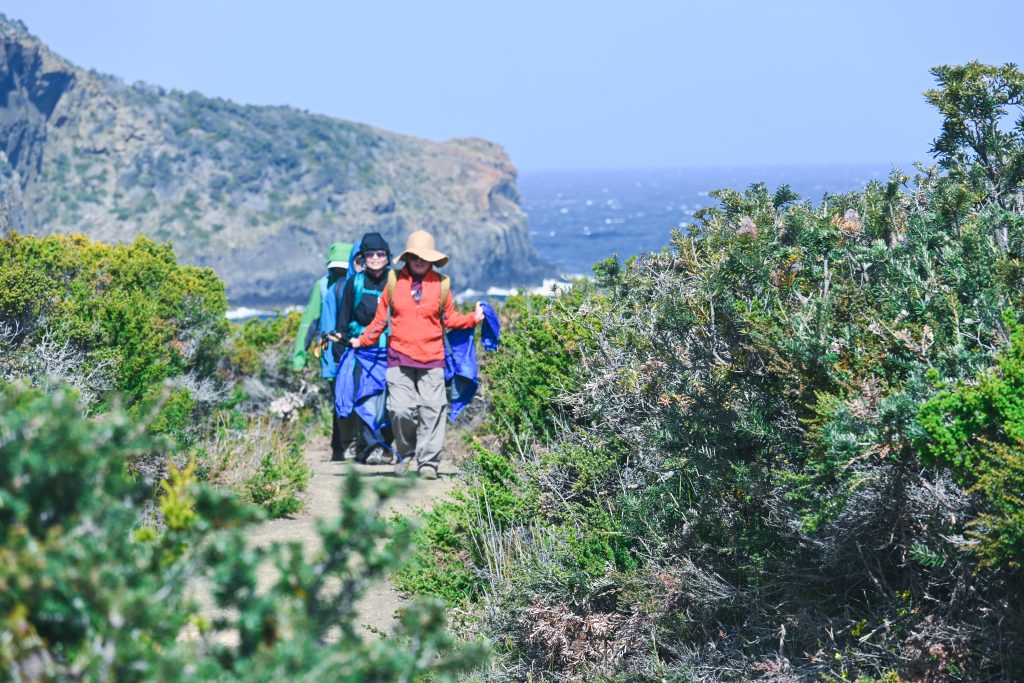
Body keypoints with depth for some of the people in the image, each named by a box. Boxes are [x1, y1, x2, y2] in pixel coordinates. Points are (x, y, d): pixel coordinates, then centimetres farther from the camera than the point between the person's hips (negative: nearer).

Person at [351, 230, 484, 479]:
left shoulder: (441, 285, 7)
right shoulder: (395, 282, 6)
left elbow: (450, 318, 15)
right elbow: (381, 317, 13)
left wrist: (473, 318, 4)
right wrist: (363, 340, 11)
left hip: (432, 358, 0)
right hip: (400, 357, 0)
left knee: (432, 410, -4)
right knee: (401, 409, -5)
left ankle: (428, 462, 3)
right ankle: (405, 455, 17)